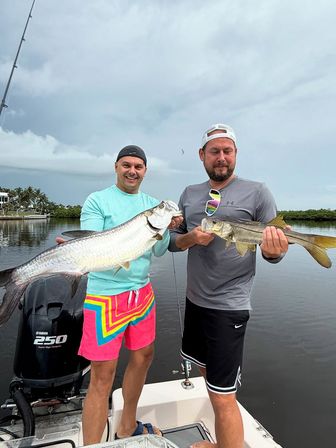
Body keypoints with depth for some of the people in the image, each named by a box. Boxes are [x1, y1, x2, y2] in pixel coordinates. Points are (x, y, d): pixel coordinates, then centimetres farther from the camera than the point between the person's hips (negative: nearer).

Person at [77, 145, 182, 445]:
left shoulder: (152, 204, 9)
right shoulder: (97, 201, -5)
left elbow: (158, 251, 4)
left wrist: (167, 227, -12)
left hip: (142, 291, 6)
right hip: (106, 294, -6)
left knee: (143, 357, 18)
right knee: (103, 375, -1)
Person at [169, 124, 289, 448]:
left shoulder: (257, 192, -6)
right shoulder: (189, 194, 7)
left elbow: (274, 251, -4)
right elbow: (172, 241, 8)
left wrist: (273, 250, -28)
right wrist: (191, 238, -14)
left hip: (228, 305, -6)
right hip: (194, 299, 6)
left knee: (222, 397, 0)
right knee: (205, 371, 24)